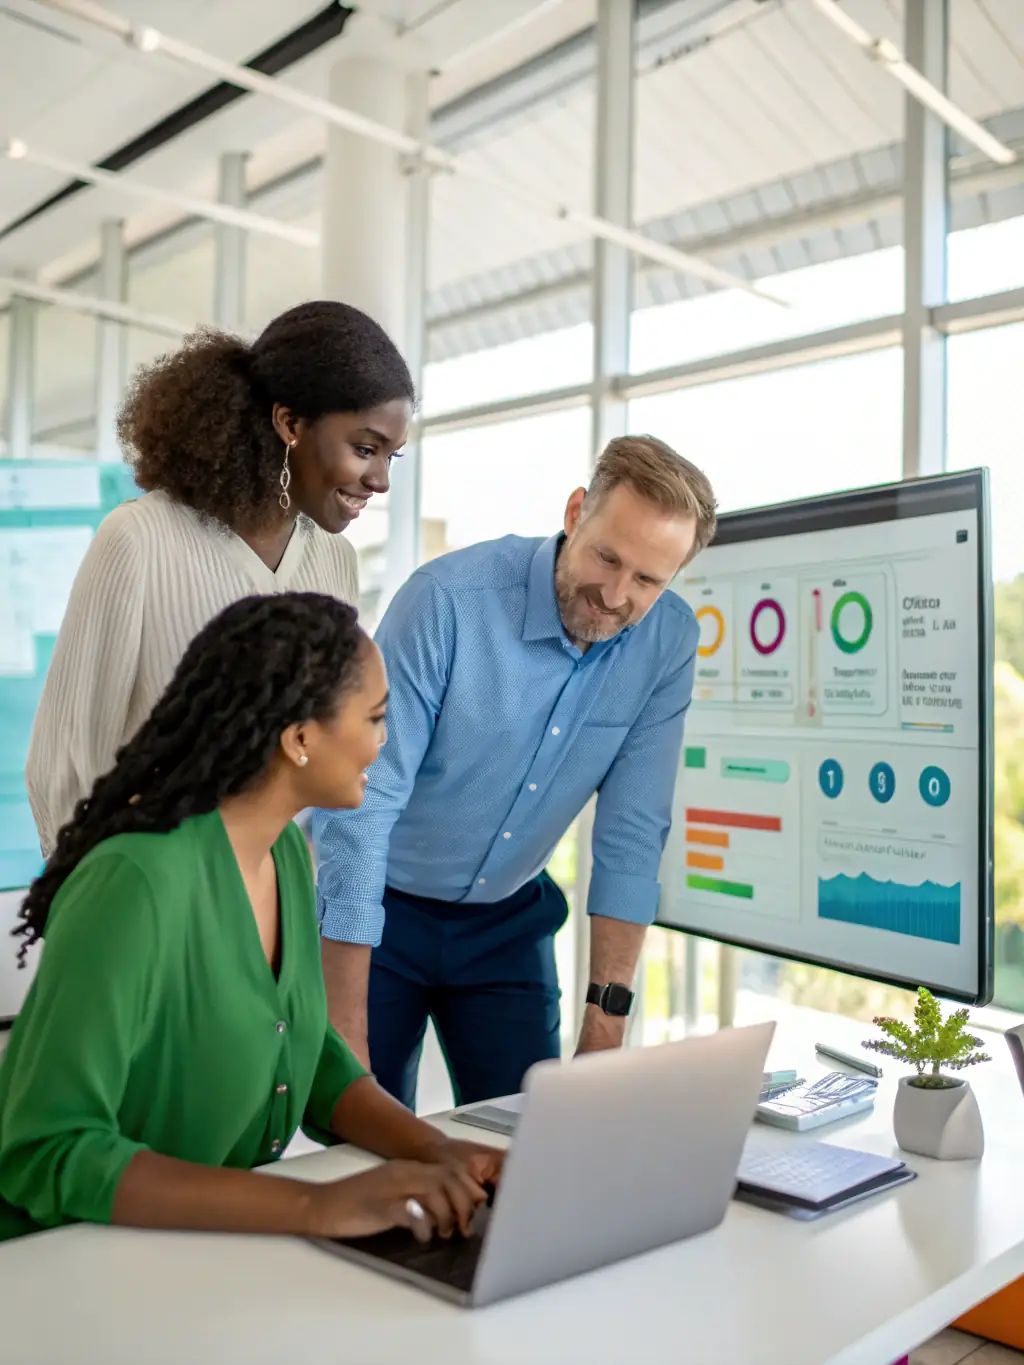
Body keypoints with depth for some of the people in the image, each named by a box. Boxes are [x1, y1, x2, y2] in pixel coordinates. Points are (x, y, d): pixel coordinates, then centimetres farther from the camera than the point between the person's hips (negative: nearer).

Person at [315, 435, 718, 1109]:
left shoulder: (668, 639, -12)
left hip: (509, 920, 4)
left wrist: (608, 1014, -12)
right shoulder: (449, 599, -26)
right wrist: (346, 1037, -28)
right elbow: (361, 806, -27)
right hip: (378, 909, -3)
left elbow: (632, 832, -9)